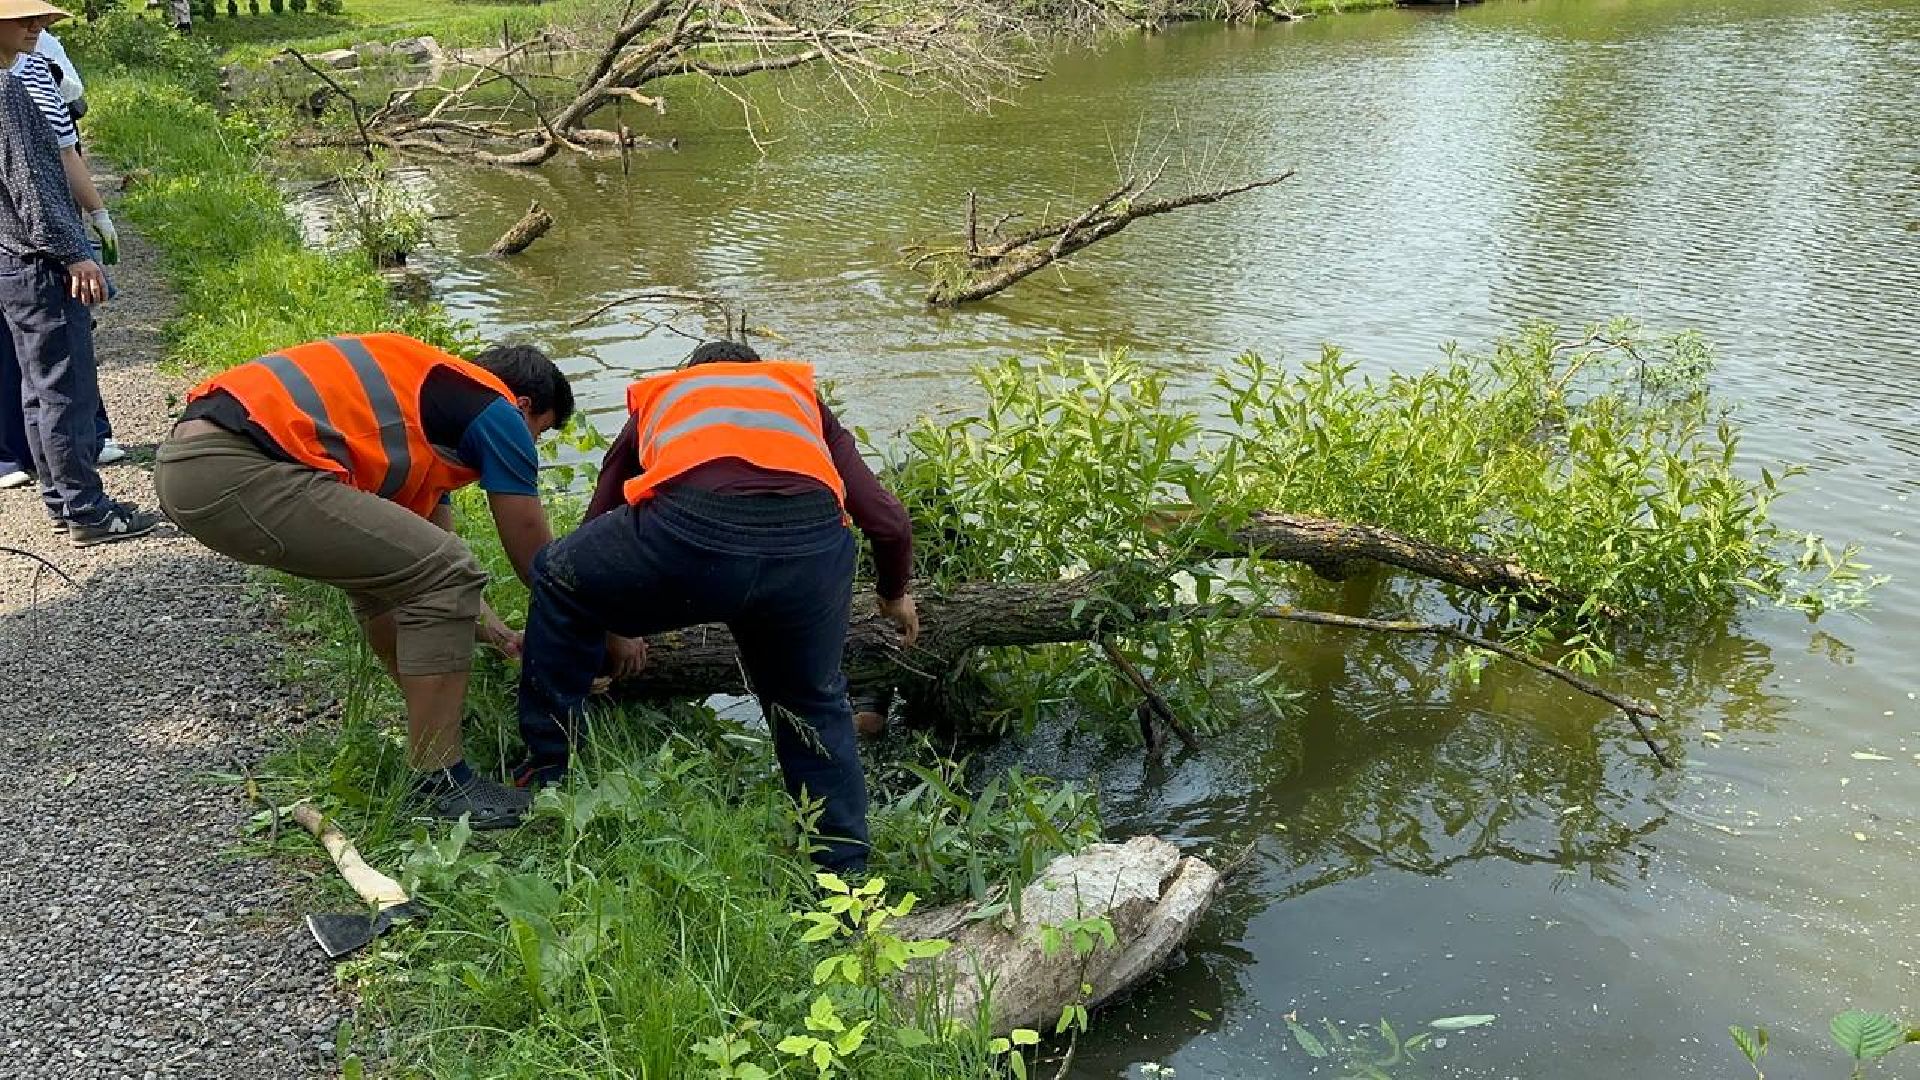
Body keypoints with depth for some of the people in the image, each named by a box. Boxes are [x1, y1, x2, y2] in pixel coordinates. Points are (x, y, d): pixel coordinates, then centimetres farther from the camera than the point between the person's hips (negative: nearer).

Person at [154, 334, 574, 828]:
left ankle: (433, 716, 36)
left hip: (185, 458, 11)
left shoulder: (428, 390, 30)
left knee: (384, 563, 27)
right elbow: (536, 559, 11)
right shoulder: (495, 409, 4)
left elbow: (430, 538, 38)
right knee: (446, 575, -6)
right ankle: (438, 777, 3)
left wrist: (491, 626, 42)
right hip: (237, 472, -11)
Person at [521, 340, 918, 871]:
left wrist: (614, 630, 59)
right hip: (811, 545, 2)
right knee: (814, 708, 27)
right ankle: (846, 870, 32)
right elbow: (889, 521, 29)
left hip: (690, 529, -1)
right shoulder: (800, 394, 39)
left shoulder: (657, 396, 39)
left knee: (560, 578, 29)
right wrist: (895, 595, 50)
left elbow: (600, 522, 43)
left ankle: (543, 777, 33)